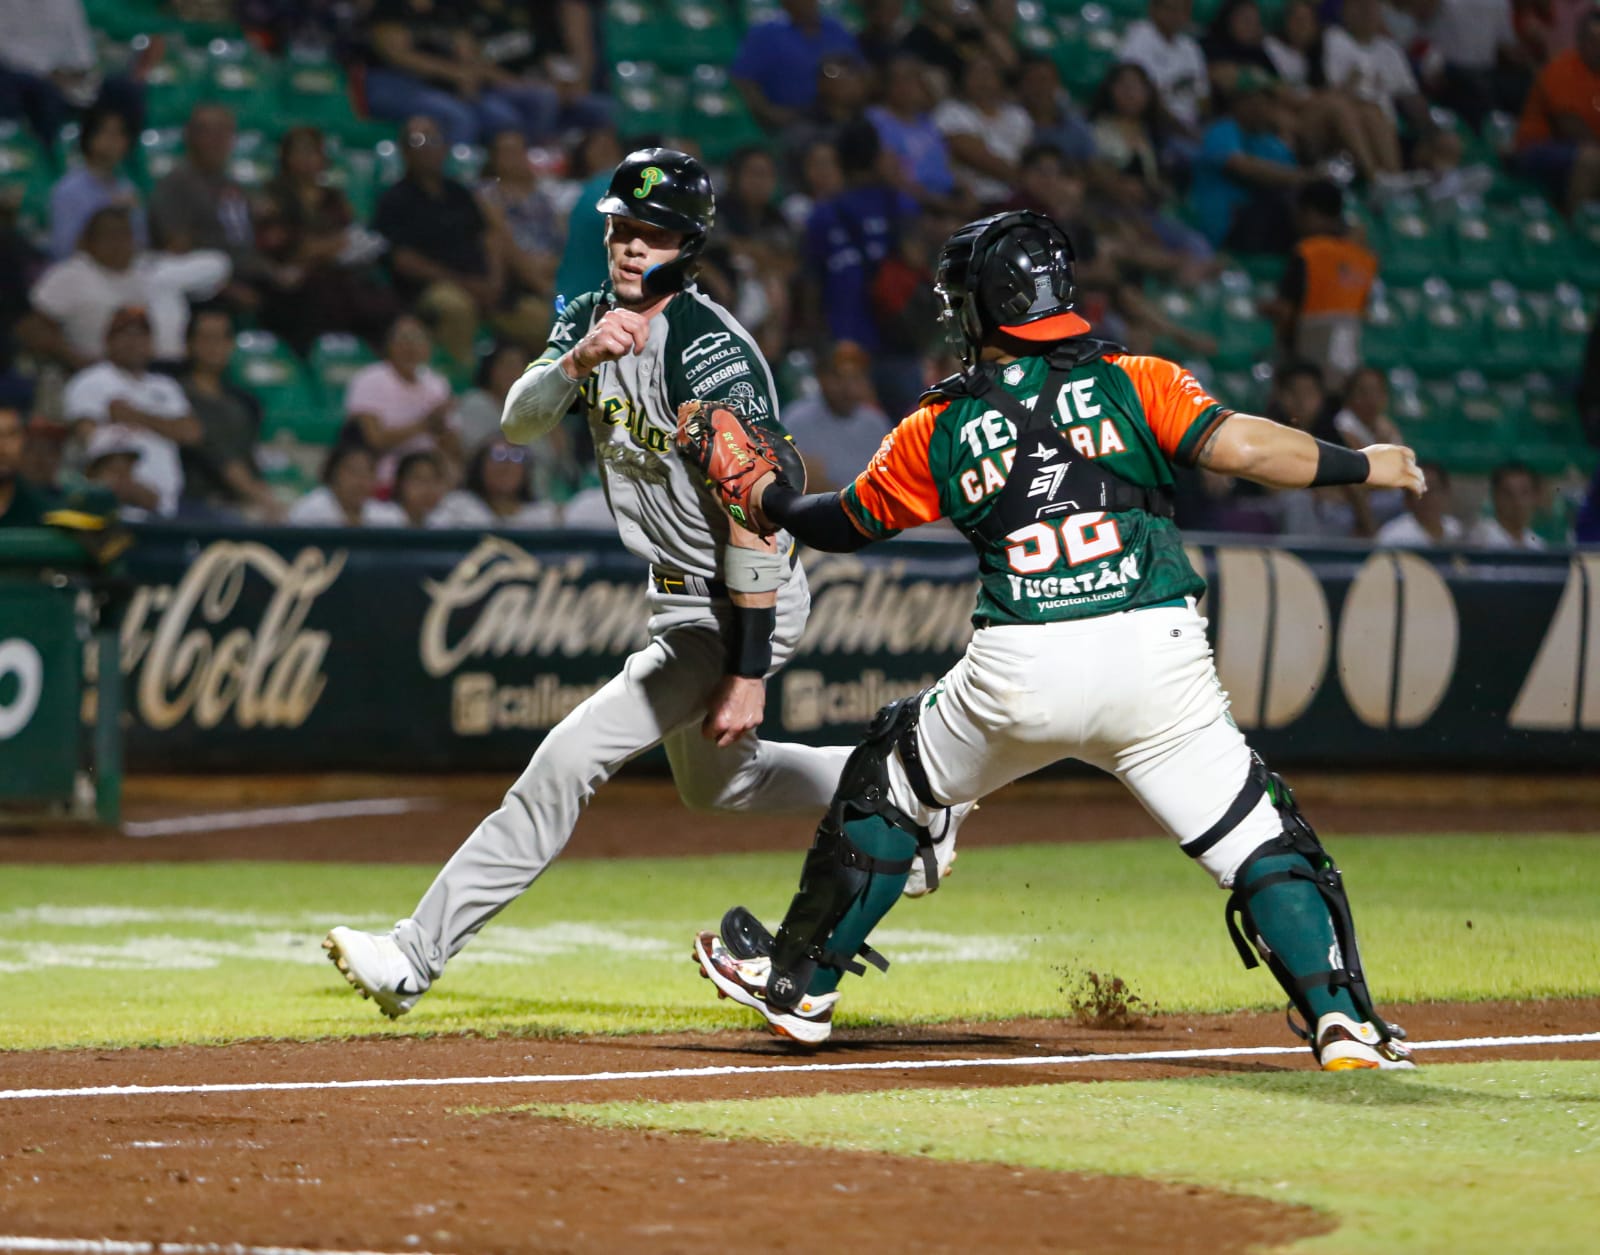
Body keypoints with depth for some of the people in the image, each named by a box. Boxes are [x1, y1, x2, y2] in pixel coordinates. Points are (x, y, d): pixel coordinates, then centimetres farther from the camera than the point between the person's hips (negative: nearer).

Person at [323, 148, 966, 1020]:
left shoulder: (708, 350, -25)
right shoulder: (593, 319, 1)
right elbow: (517, 424, -9)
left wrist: (749, 671, -29)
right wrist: (578, 360, -30)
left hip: (742, 610, -10)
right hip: (680, 603, 10)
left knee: (570, 758, -18)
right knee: (714, 784, 27)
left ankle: (417, 956, -16)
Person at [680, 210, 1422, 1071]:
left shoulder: (940, 429, 13)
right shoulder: (1136, 384, 9)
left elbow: (844, 523, 25)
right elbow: (1235, 444, -5)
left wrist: (763, 496, 45)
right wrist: (1362, 466, 7)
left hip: (1016, 676, 1)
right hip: (1158, 664, -1)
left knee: (889, 779, 26)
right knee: (1261, 845, 7)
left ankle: (799, 983, 34)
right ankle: (1341, 1021, -11)